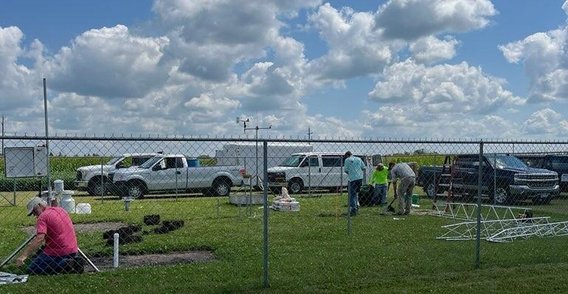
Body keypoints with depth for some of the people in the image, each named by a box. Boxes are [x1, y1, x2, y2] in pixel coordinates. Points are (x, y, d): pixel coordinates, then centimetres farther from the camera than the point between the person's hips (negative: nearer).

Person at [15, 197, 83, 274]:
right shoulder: (61, 210, 13)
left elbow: (39, 239, -26)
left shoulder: (43, 216, -12)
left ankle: (64, 264, -15)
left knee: (31, 269, -1)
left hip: (58, 252, -9)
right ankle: (73, 262, 6)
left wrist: (23, 256, -29)